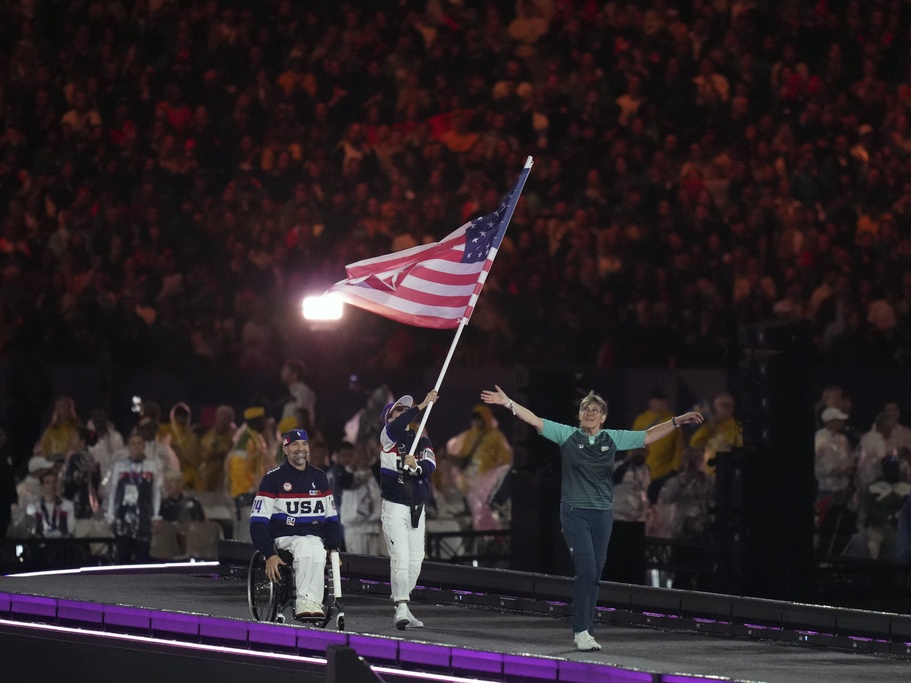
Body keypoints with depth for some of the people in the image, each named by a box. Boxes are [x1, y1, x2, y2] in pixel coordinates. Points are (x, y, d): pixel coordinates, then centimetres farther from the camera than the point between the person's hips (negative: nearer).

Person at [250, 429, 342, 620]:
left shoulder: (319, 478, 15)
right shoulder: (273, 479, 1)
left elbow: (332, 519, 21)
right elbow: (258, 522, -3)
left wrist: (334, 548, 4)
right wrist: (269, 555, -15)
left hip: (316, 538, 3)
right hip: (284, 538, -3)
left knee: (317, 554, -34)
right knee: (306, 547, -37)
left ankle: (306, 604, -42)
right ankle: (308, 602, -44)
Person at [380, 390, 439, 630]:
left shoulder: (422, 440, 12)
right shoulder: (388, 435, -1)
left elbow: (430, 466, -5)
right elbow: (397, 426, -25)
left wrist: (415, 466, -26)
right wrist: (423, 405, -29)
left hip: (417, 509, 5)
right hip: (394, 508, -5)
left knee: (415, 561, 5)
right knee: (400, 559, -14)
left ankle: (402, 609, 15)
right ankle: (401, 609, -17)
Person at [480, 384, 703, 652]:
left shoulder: (613, 438, 7)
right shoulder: (567, 435, 0)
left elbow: (648, 436, 12)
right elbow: (535, 420, -5)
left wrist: (677, 421, 6)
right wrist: (508, 403, -14)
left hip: (603, 514, 4)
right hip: (575, 512, -4)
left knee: (594, 574, 6)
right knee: (586, 570, -14)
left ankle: (585, 631, 12)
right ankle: (581, 631, -9)